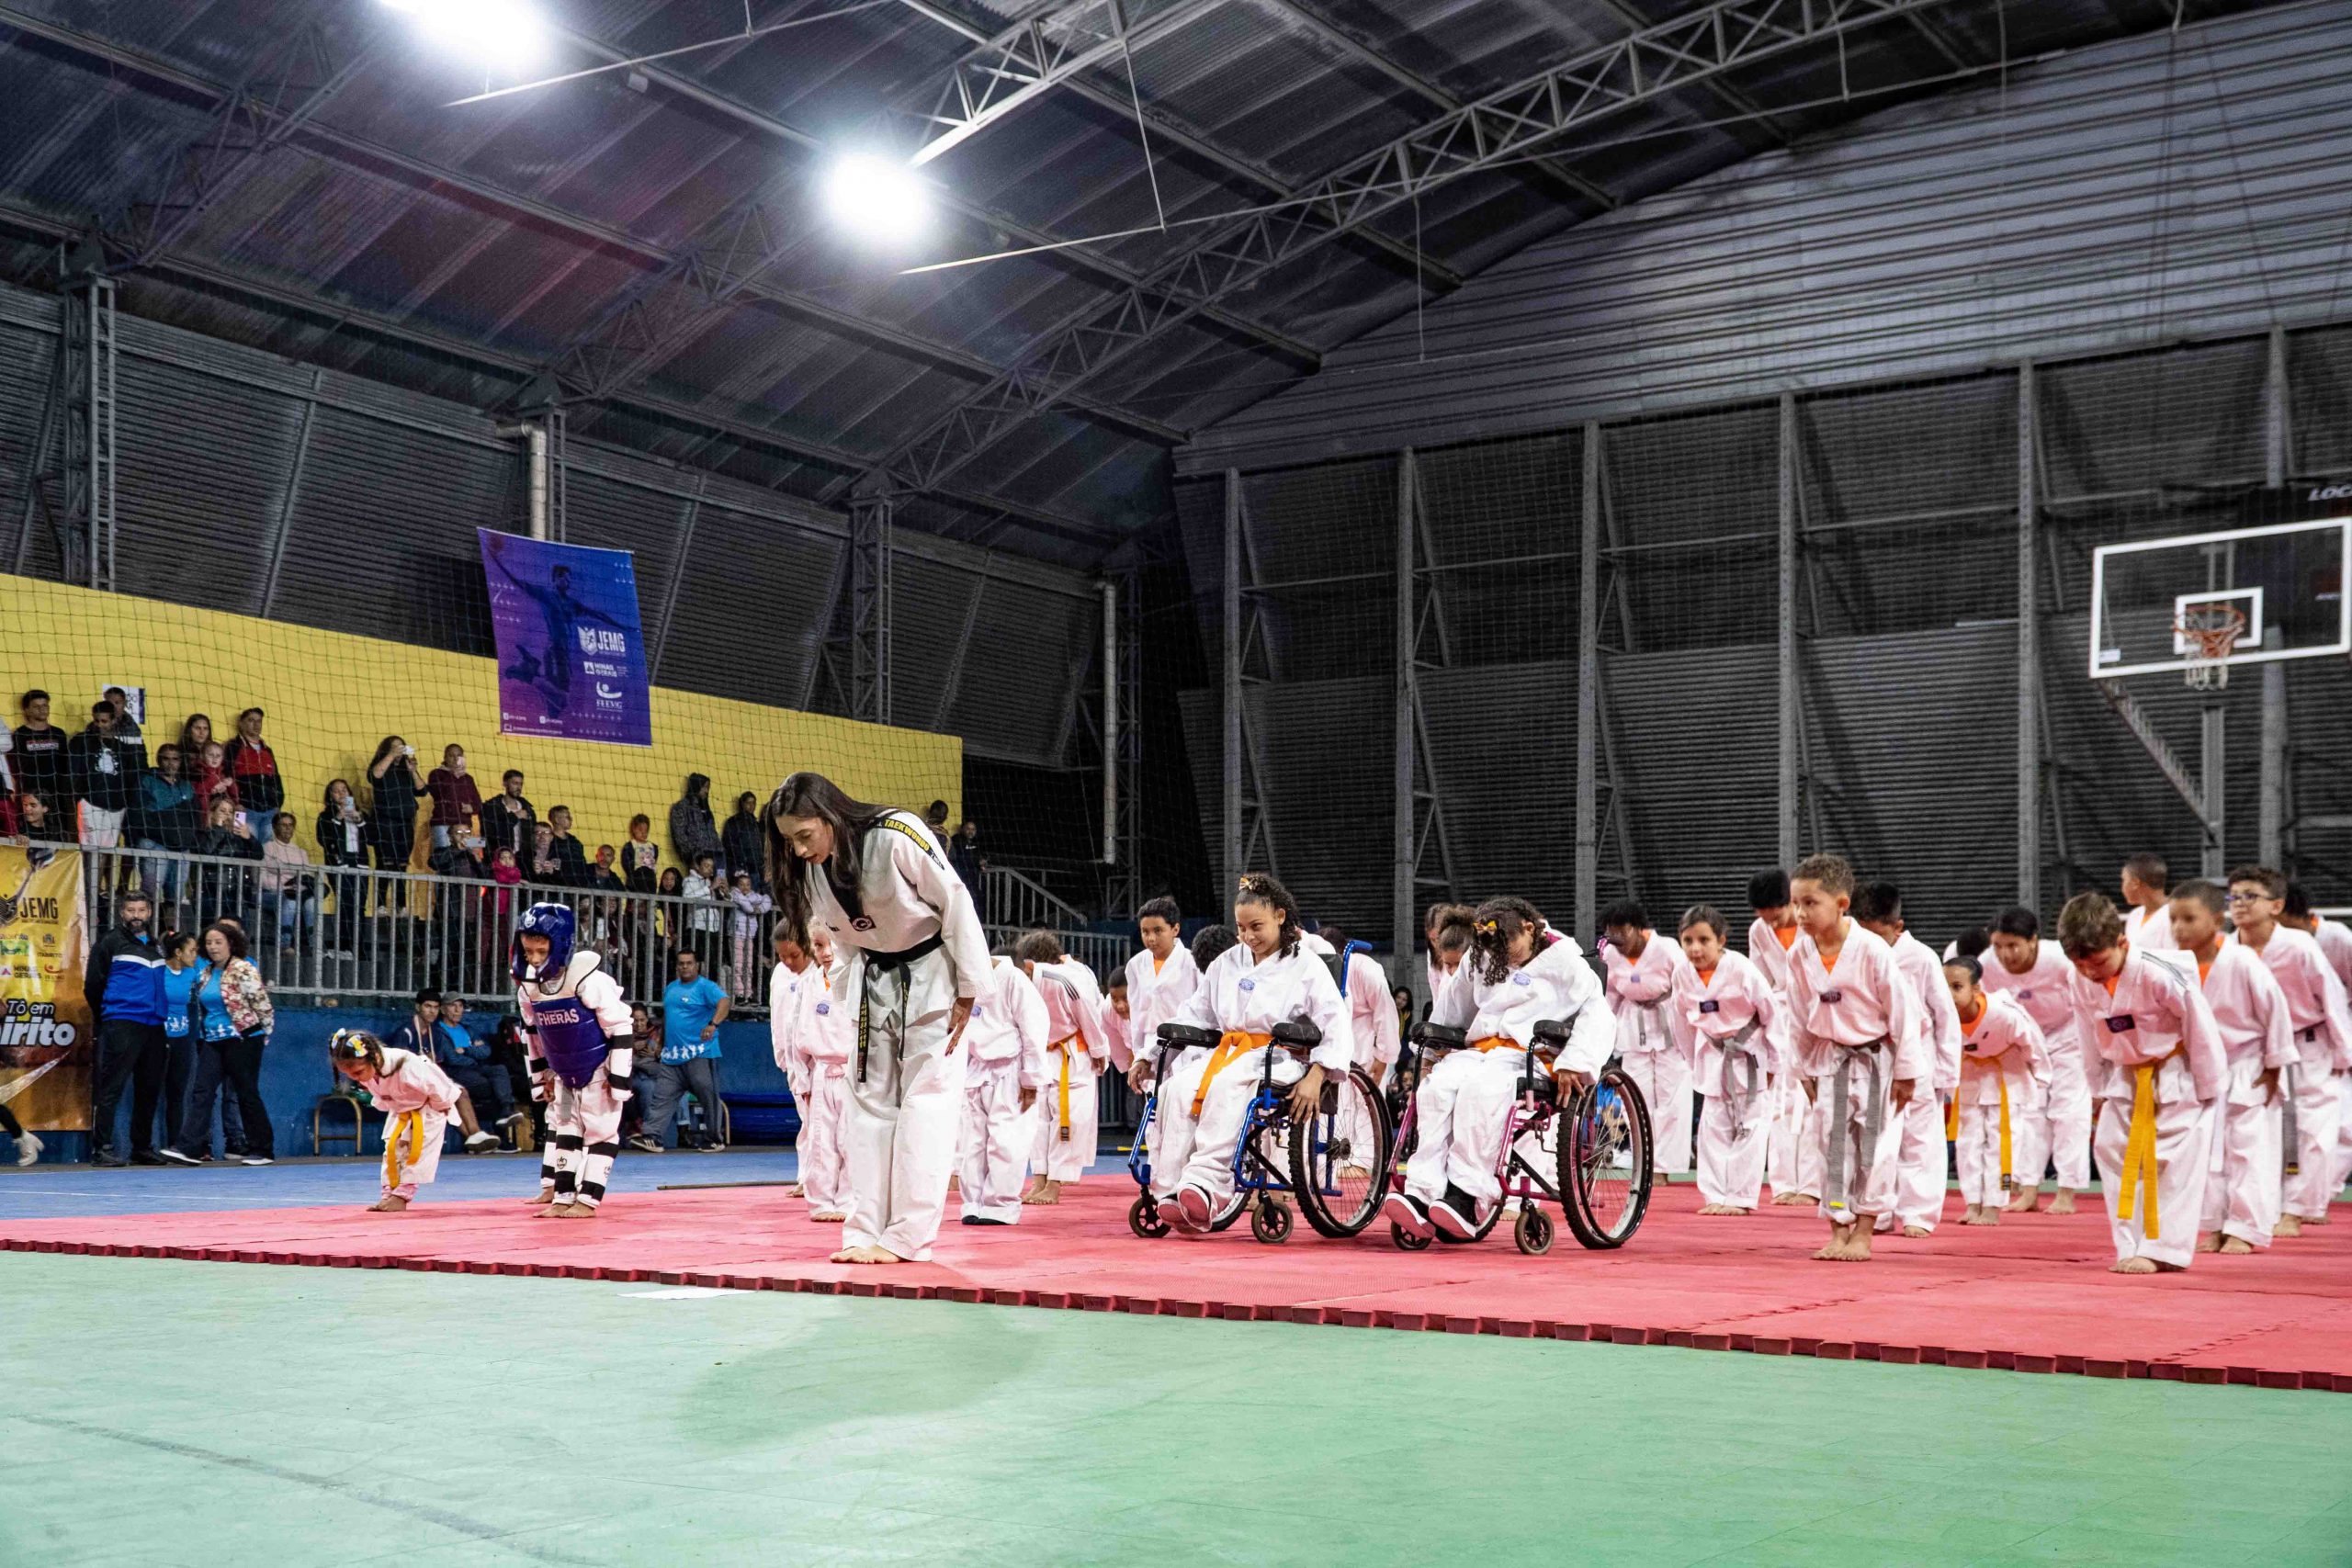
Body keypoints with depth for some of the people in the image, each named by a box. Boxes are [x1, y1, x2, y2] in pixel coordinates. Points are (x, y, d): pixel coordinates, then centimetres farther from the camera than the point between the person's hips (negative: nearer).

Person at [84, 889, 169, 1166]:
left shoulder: (155, 946, 19)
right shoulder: (110, 942, 1)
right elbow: (93, 986, 1)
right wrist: (104, 1017, 7)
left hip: (154, 1028, 6)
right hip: (122, 1026, -6)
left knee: (149, 1090, 9)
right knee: (111, 1087, -9)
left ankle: (142, 1148, 17)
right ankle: (102, 1148, -9)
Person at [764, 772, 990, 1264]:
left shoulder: (898, 836, -27)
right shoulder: (813, 871, -5)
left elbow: (956, 904, -21)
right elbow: (841, 937, 10)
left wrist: (967, 992, -17)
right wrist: (853, 998, 7)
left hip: (932, 978, -7)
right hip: (874, 982, 7)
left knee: (925, 1100, -7)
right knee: (871, 1102, 6)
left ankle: (907, 1237, -6)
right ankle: (866, 1235, 11)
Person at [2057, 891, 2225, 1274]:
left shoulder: (2158, 974, -30)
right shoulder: (2079, 983, -11)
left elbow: (2200, 1027, -20)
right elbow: (2090, 1038, 5)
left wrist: (2207, 1086, -13)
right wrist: (2101, 1087, 8)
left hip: (2177, 1075, -6)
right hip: (2126, 1077, 6)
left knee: (2176, 1159, -7)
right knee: (2111, 1149, 2)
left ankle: (2164, 1249, -3)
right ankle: (2131, 1247, 8)